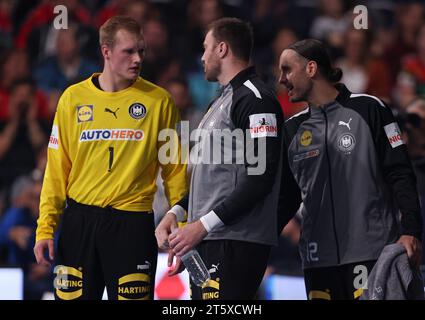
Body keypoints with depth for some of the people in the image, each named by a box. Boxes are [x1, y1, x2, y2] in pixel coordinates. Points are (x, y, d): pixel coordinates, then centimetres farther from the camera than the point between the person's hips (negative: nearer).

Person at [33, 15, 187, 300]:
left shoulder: (159, 101, 1)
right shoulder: (74, 98, 5)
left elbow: (174, 169, 3)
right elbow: (57, 168, 8)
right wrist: (45, 228, 2)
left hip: (133, 222, -2)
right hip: (79, 221, 2)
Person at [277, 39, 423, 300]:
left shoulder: (367, 109, 1)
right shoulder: (293, 129, 15)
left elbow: (400, 175, -2)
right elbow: (287, 198, 20)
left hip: (372, 251, -5)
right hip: (318, 259, 5)